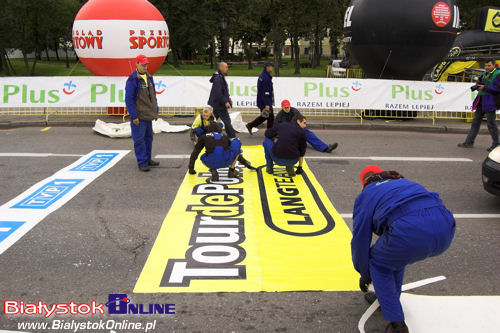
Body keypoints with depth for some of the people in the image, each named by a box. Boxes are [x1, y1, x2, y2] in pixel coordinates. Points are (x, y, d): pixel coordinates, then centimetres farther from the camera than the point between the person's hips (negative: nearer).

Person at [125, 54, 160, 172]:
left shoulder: (149, 77, 11)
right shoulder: (132, 80, -12)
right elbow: (128, 99, -14)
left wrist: (156, 111, 17)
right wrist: (133, 116, -17)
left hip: (149, 114, 8)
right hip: (139, 116, -8)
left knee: (148, 137, 15)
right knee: (139, 139, -3)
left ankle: (147, 159, 27)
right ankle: (142, 163, 4)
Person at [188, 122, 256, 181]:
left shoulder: (204, 137, 25)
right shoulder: (225, 137, 28)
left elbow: (194, 153, 28)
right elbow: (236, 152, 38)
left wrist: (191, 169, 40)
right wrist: (246, 163, 52)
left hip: (212, 163, 0)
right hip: (227, 161, 0)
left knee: (203, 157, 38)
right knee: (236, 142, 29)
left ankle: (213, 170, 6)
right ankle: (231, 170, 22)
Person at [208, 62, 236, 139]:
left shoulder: (221, 77, 12)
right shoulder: (218, 78, -21)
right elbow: (218, 93, -26)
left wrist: (228, 97, 21)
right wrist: (225, 102, -24)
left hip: (216, 103, 10)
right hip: (219, 104, -10)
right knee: (227, 120, -5)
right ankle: (232, 137, 0)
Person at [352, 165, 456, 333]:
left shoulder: (367, 195, 23)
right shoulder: (404, 182, 38)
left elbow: (361, 239, 25)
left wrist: (364, 274, 39)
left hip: (410, 232, -6)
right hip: (445, 227, 6)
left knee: (378, 262, 22)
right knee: (395, 254, 33)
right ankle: (388, 298, 46)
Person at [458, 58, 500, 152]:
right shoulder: (485, 74, 16)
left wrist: (485, 87, -19)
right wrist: (478, 85, 2)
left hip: (490, 102, -8)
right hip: (481, 101, 8)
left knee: (491, 123, -2)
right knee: (476, 121, 8)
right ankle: (469, 142, 11)